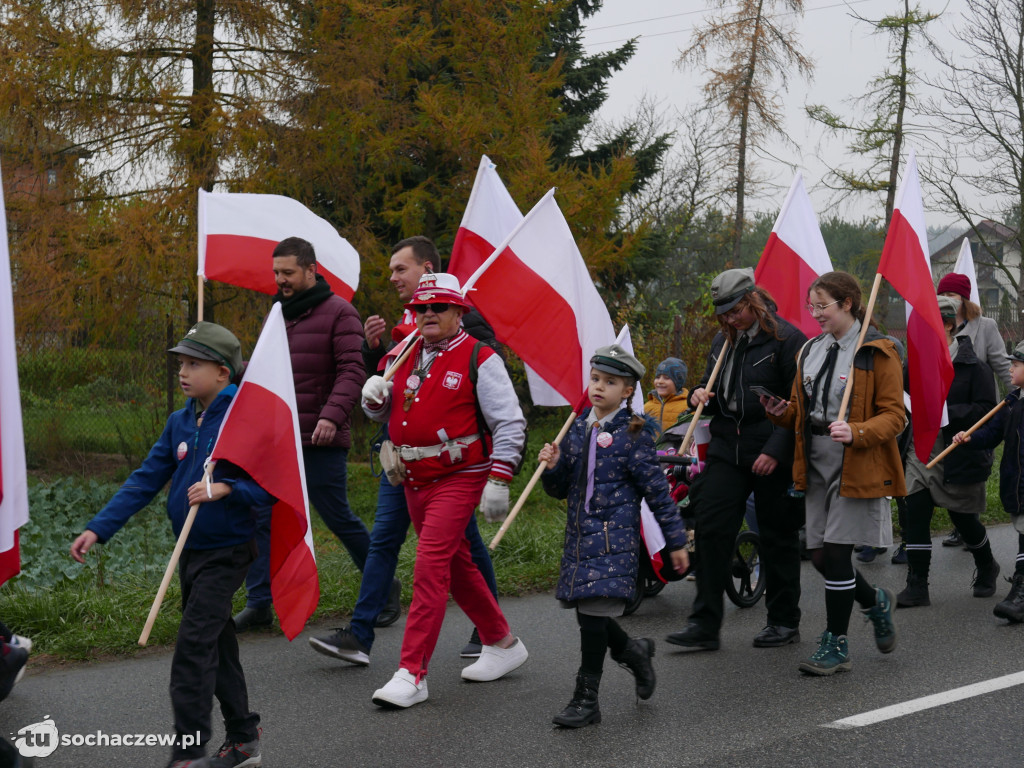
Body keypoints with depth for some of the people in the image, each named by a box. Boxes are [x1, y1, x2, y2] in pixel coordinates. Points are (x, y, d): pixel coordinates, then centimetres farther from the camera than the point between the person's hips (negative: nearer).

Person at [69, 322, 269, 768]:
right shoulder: (180, 422, 5)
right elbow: (145, 481, 5)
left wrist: (226, 488, -30)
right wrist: (99, 529, -2)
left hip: (225, 551, -7)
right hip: (189, 551, 7)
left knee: (193, 646, -11)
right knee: (216, 645, 15)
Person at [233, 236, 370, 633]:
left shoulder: (339, 313, -7)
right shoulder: (279, 314, 15)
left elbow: (352, 372, -16)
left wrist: (332, 415, -28)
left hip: (321, 441, -6)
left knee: (339, 518, 3)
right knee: (260, 518, 0)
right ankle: (258, 603, 6)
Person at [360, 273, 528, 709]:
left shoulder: (479, 359, -8)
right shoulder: (407, 357, 12)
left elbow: (510, 424, -10)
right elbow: (386, 415, 20)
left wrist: (498, 481, -18)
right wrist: (374, 398, -4)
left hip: (459, 478, -8)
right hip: (415, 480, 8)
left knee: (430, 567, -16)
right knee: (456, 566, 16)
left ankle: (412, 673, -16)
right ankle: (503, 644, 33)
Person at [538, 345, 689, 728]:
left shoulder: (632, 435, -6)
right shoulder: (579, 429, 11)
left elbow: (658, 491, -4)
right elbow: (561, 488, 17)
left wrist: (676, 541, -2)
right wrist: (553, 466, -5)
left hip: (615, 537, -6)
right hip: (580, 534, 6)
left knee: (594, 611, -11)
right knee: (587, 611, 9)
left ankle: (586, 698, -3)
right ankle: (634, 651, 37)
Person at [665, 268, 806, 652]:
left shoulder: (787, 339, -9)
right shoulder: (723, 341, 13)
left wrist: (776, 450, -18)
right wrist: (702, 396, 3)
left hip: (773, 455, -6)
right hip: (727, 448, 6)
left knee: (777, 535, 5)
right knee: (711, 529, -3)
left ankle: (784, 622, 19)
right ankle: (705, 624, 0)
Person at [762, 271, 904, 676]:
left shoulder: (877, 353, -7)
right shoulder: (810, 351, 13)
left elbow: (894, 416, -10)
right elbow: (800, 411, 20)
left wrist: (857, 432, -27)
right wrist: (781, 411, -2)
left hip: (857, 470, -7)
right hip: (817, 467, 7)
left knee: (836, 553, -9)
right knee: (821, 556, 7)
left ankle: (835, 646, 5)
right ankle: (876, 603, 34)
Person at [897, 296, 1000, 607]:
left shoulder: (973, 366, -11)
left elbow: (986, 409, -15)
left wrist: (947, 413, -24)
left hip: (960, 455, -4)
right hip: (923, 451, 4)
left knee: (964, 518, 11)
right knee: (915, 515, -6)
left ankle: (987, 567, 39)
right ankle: (917, 586, -1)